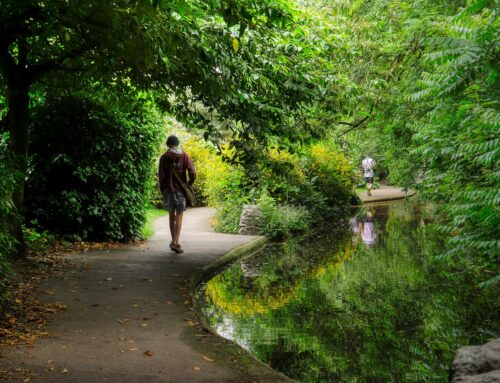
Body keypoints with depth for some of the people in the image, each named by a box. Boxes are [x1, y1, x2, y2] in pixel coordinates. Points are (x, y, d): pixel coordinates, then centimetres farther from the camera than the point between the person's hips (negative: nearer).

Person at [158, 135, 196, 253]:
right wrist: (188, 185, 8)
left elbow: (161, 176, -3)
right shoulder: (185, 156, -2)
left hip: (168, 190, 1)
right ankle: (175, 242, -7)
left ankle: (174, 241, 17)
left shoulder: (164, 157, 0)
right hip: (181, 190, -1)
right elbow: (192, 174, -9)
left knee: (171, 215, 14)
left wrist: (162, 191, 7)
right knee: (179, 216, 2)